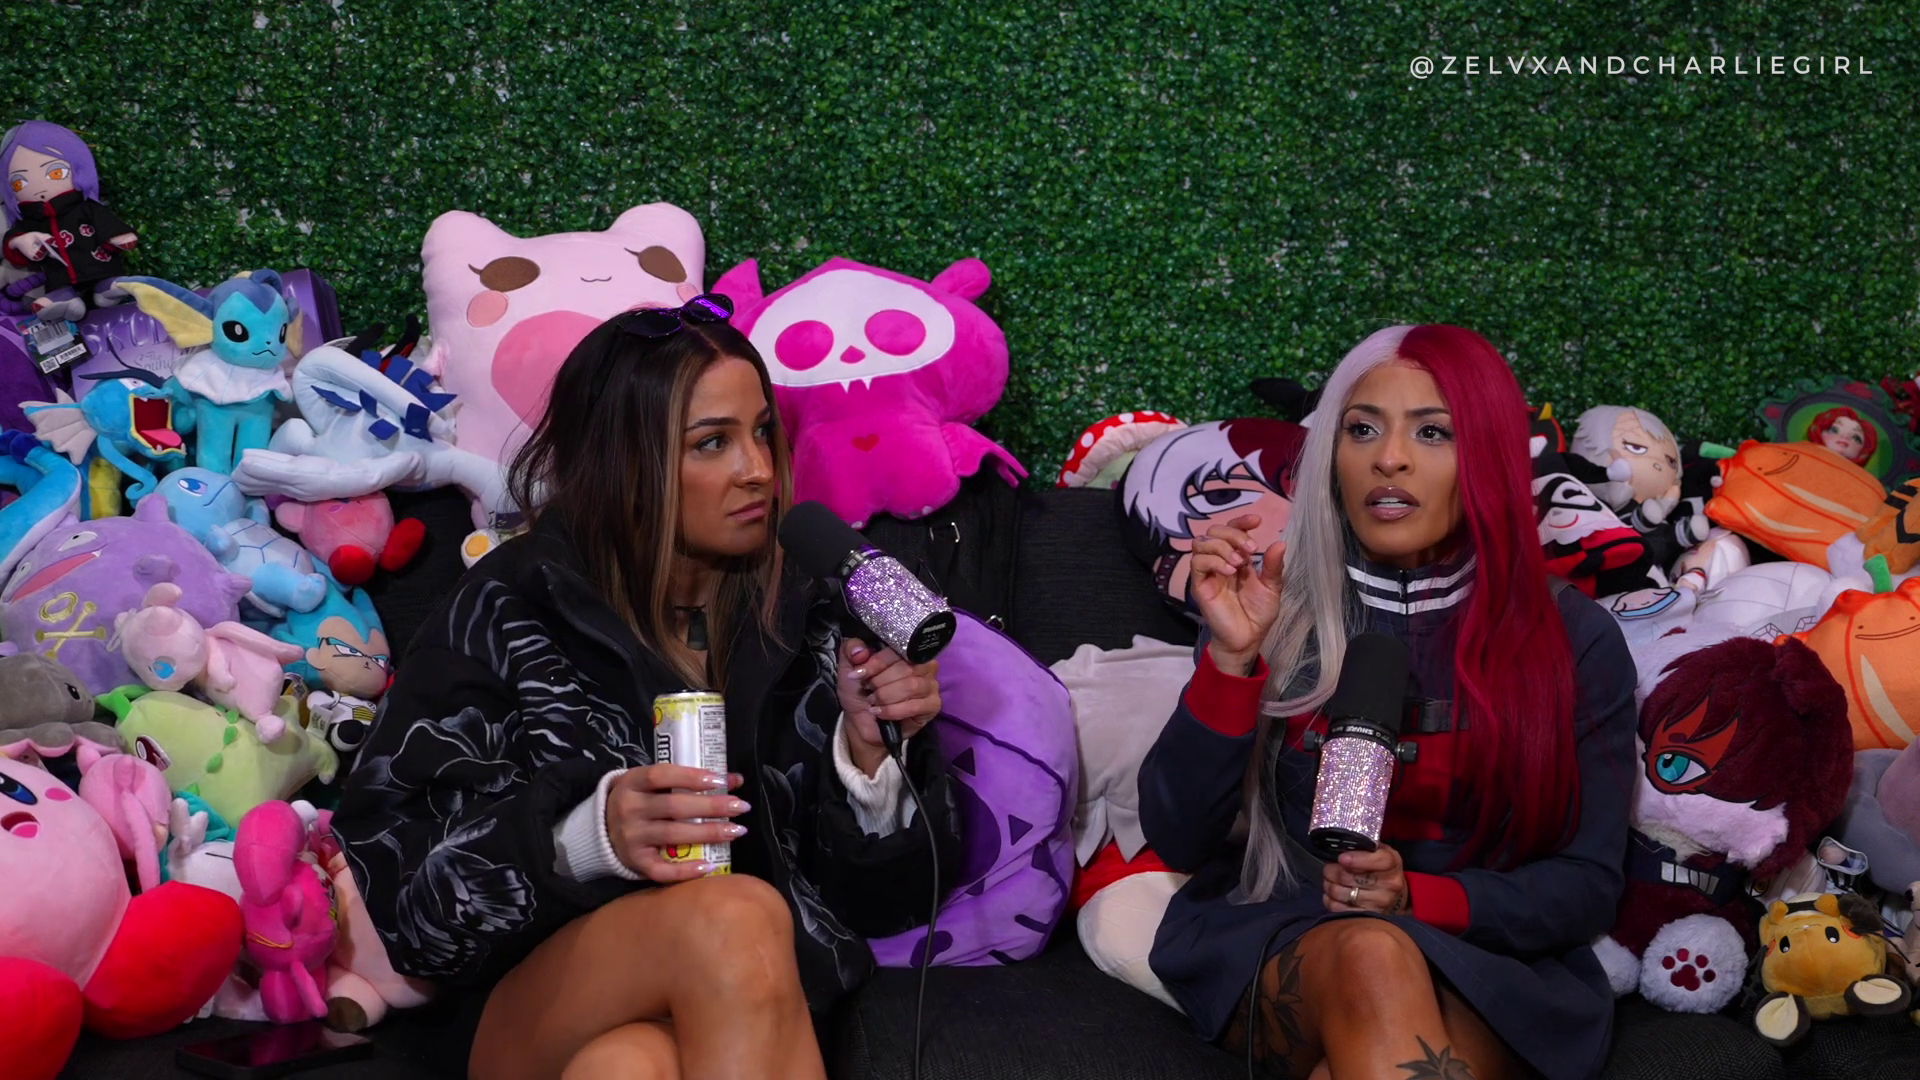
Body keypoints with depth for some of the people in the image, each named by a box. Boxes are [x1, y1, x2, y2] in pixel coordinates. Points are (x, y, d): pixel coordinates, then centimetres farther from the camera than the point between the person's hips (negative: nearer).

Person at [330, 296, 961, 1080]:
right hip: (533, 1012, 1)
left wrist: (867, 753, -11)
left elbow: (874, 899, 9)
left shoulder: (801, 620, 8)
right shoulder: (510, 611, 2)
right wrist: (584, 836, -21)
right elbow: (389, 870, -4)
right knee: (736, 918, -33)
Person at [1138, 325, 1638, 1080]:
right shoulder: (1273, 607, 3)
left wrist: (1419, 898, -16)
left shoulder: (1575, 639, 2)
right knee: (1372, 959, -35)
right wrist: (1232, 657, -16)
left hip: (1490, 967, -1)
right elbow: (1178, 839, -3)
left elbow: (1587, 884, 2)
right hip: (1275, 942, 2)